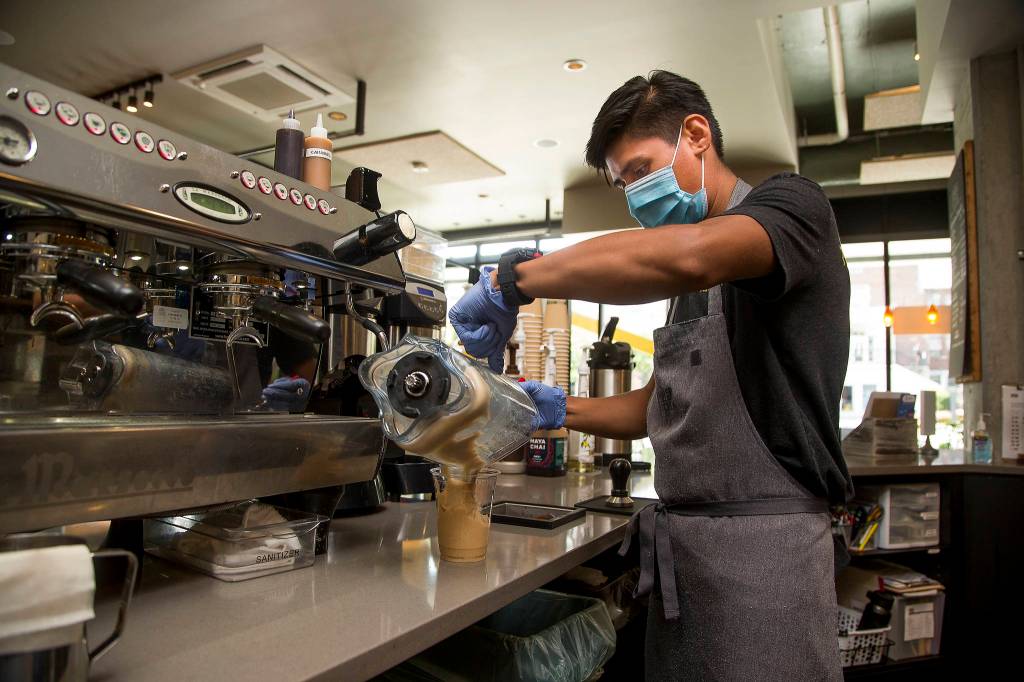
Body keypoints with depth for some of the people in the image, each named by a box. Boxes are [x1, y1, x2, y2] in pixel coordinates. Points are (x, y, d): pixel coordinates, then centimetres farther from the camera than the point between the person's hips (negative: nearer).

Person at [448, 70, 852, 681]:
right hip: (679, 540, 7)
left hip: (762, 540, -7)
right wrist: (562, 411, 5)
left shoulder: (791, 204, -7)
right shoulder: (699, 286, 17)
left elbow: (690, 255, -30)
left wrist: (514, 278, -24)